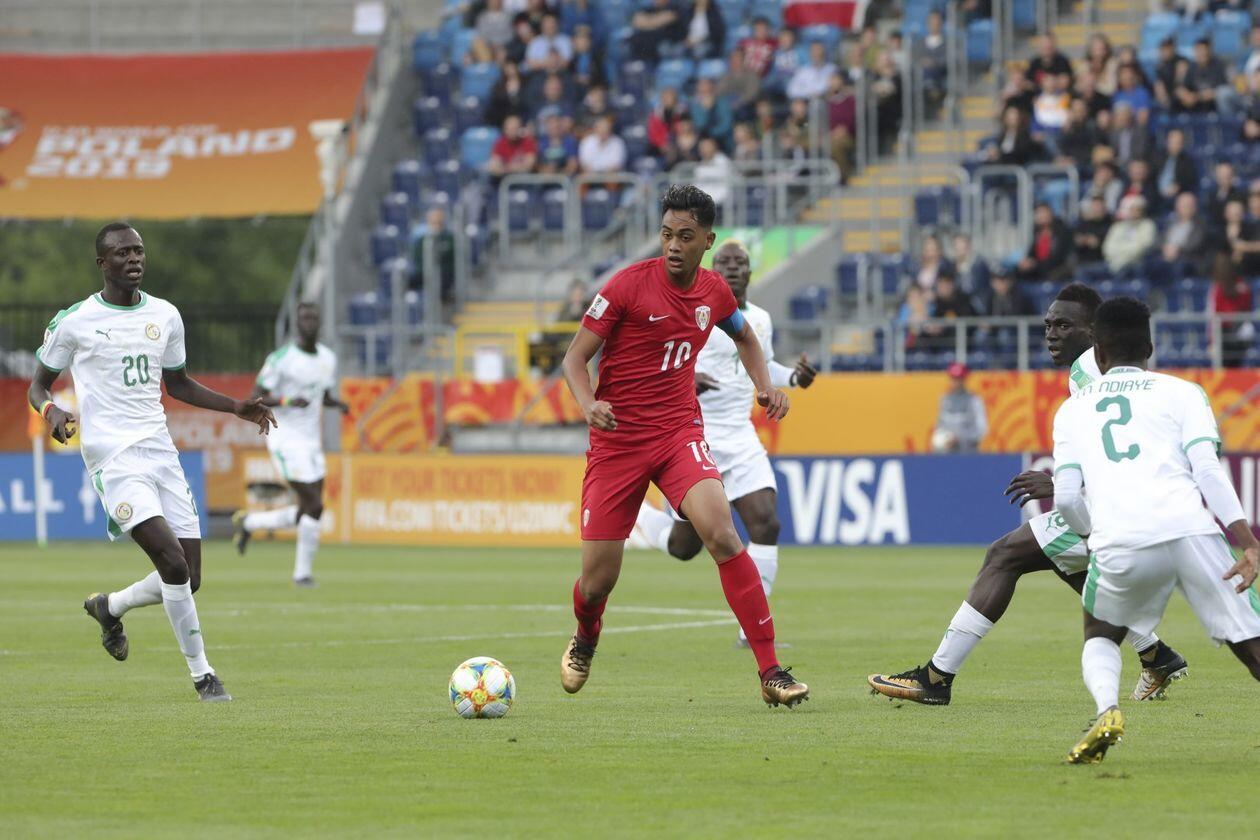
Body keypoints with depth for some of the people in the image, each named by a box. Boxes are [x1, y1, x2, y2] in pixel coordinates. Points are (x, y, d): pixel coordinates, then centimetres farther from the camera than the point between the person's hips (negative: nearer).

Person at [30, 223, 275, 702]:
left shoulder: (165, 316, 11)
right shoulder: (74, 321, -3)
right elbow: (39, 384, 6)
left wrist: (237, 407, 14)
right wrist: (51, 411, -17)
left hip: (161, 452, 6)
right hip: (114, 459, -6)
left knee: (187, 579, 2)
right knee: (174, 564, -19)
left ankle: (110, 608, 31)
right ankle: (202, 675, -7)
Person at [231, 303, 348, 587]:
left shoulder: (328, 358, 9)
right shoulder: (281, 358, -13)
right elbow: (257, 397, -12)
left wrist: (339, 404, -1)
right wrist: (286, 401, -29)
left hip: (311, 441, 8)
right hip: (286, 440, -8)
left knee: (307, 514, 7)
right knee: (314, 506, -13)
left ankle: (248, 523, 30)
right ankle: (303, 573, 3)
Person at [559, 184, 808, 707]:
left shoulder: (714, 291, 3)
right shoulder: (629, 285, -11)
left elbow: (744, 336, 27)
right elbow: (575, 357, -6)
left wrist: (765, 386, 10)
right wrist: (588, 404, -26)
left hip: (680, 432, 2)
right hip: (617, 440, -2)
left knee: (720, 532, -25)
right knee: (598, 580, 1)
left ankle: (770, 673, -24)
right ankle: (584, 643, 40)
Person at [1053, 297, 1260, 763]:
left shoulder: (1072, 409, 24)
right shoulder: (1181, 392, 18)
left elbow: (1066, 498, 15)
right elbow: (1207, 470, 2)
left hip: (1120, 542, 1)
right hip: (1190, 528, -1)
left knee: (1100, 635, 26)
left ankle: (1107, 709, -4)